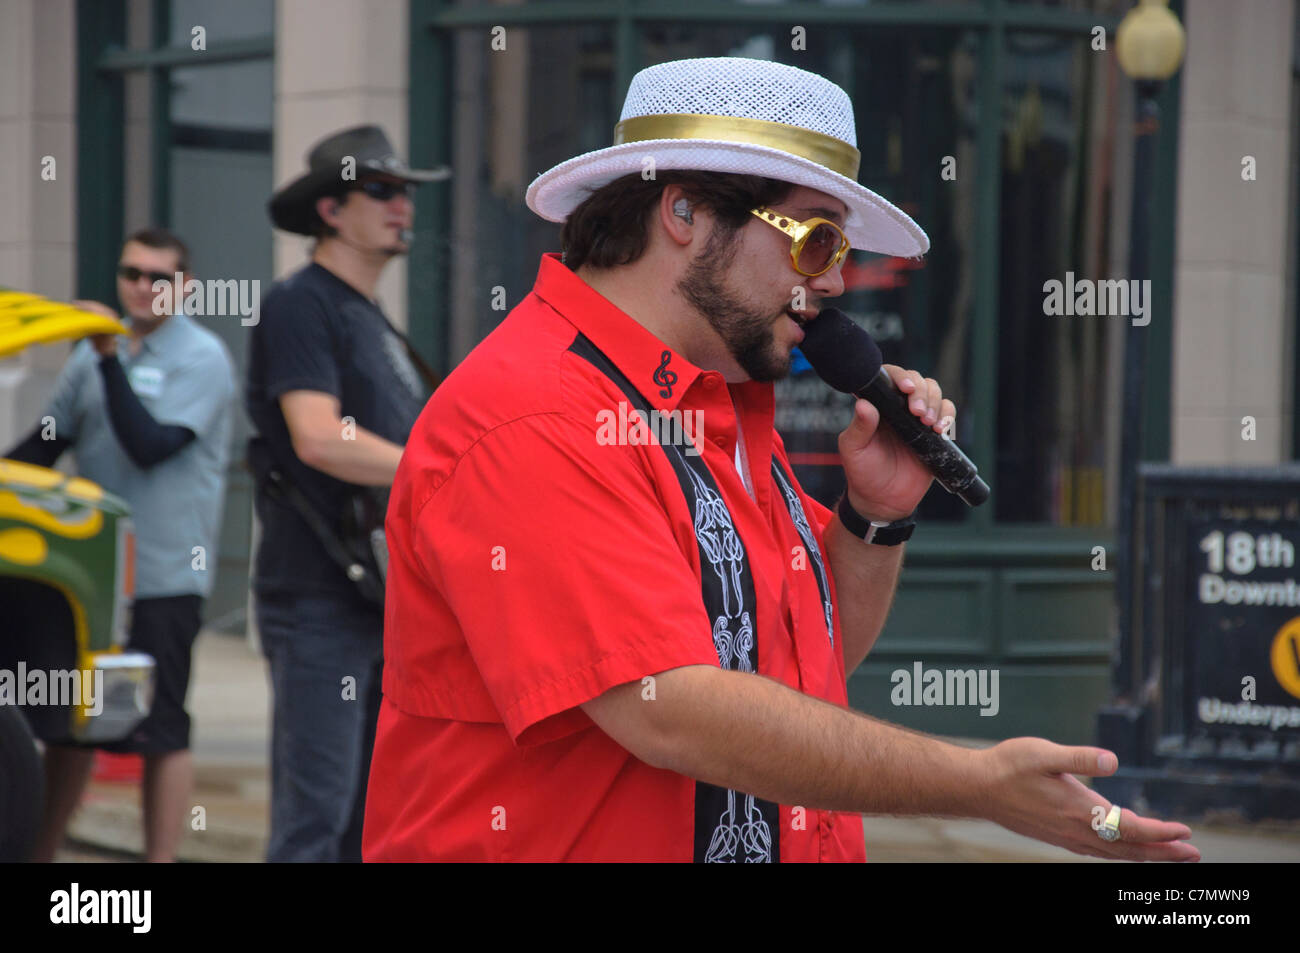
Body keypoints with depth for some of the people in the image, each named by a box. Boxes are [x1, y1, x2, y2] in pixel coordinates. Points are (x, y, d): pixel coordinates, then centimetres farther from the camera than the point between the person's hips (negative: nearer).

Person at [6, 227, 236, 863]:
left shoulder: (201, 357, -7)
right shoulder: (96, 352, 12)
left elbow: (150, 445, -18)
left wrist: (110, 360, -20)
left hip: (163, 576, -6)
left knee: (161, 729, -3)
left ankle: (160, 858, 2)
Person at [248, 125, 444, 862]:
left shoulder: (376, 322, 21)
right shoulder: (301, 306, -8)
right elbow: (319, 439, -22)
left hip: (384, 599, 9)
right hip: (320, 602, -9)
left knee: (367, 821, 11)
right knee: (315, 814, -11)